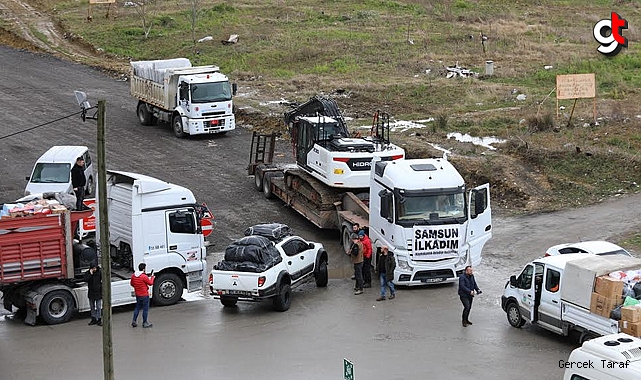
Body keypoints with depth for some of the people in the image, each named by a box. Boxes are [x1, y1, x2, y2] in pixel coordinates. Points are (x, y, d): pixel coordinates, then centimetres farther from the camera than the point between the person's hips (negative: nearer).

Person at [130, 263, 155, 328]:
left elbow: (131, 283, 11)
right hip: (144, 295, -7)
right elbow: (150, 283, -9)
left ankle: (134, 321, 19)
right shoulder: (144, 277, -22)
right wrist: (152, 277, 7)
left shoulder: (133, 275, -1)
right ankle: (145, 323, 8)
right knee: (145, 309, 3)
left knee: (137, 307, 20)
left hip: (137, 295, 7)